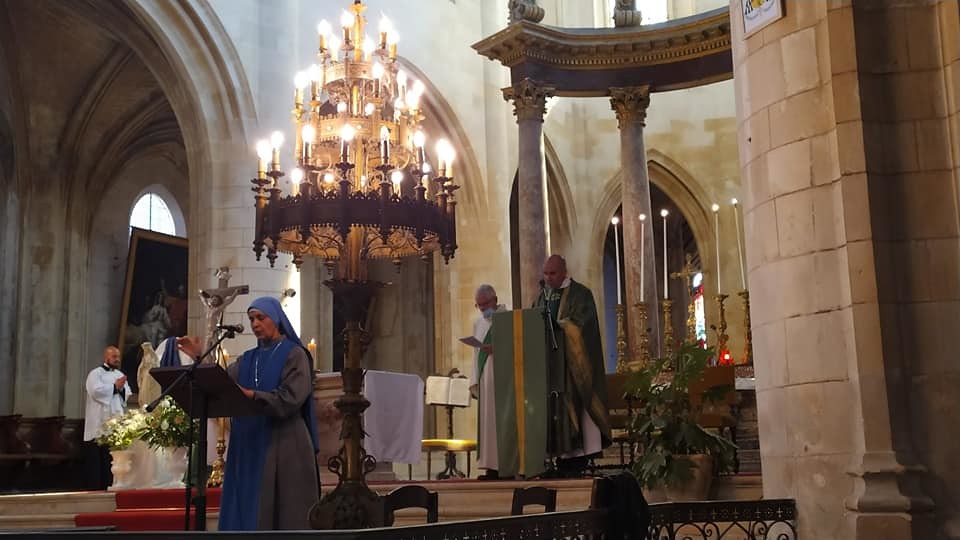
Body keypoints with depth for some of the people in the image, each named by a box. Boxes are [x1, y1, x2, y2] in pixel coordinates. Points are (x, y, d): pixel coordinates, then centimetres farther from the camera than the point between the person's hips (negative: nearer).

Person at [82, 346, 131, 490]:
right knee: (98, 458, -6)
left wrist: (122, 389, -7)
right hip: (100, 423, -6)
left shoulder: (120, 375, 19)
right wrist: (114, 386, -8)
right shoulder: (95, 373, 0)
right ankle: (94, 488, -3)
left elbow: (128, 395, 13)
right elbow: (96, 391, -17)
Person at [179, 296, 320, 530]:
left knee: (286, 512, -4)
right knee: (253, 513, 3)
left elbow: (290, 398, -15)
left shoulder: (294, 355, -1)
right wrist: (199, 358, -5)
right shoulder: (248, 359, 17)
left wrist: (250, 395, -27)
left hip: (284, 446, -6)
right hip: (251, 446, 6)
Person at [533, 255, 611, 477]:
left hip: (572, 363, -5)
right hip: (548, 363, 6)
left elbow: (579, 325, -10)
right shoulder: (542, 297, 18)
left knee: (573, 406, -9)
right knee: (553, 408, -1)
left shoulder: (580, 294, -1)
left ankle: (577, 458, -6)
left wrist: (555, 323, -13)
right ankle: (562, 458, 0)